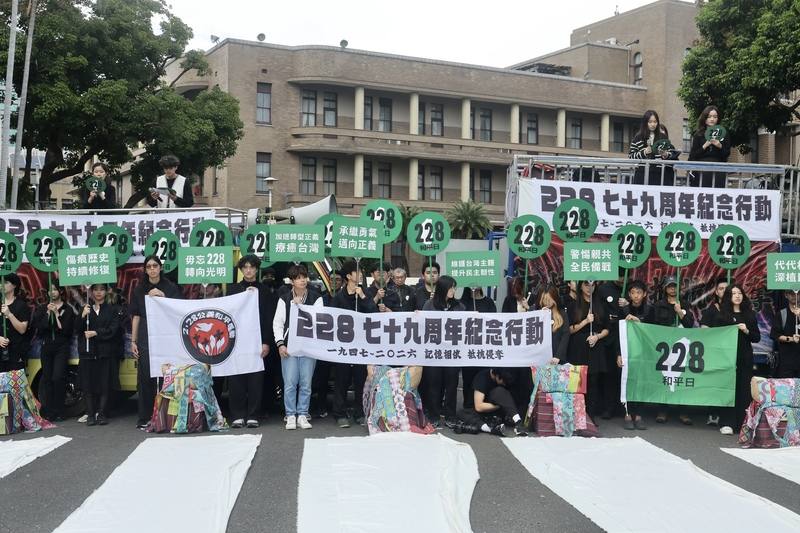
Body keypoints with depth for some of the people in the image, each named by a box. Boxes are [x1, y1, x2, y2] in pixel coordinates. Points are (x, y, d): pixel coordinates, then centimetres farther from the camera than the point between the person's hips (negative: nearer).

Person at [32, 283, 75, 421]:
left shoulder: (68, 309, 2)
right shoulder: (42, 308, 12)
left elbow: (66, 329, -7)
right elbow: (38, 326, 0)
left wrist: (56, 314, -10)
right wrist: (48, 313, -8)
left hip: (61, 348, -3)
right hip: (46, 347, 3)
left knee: (58, 378, -13)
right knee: (47, 378, 1)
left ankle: (58, 412, -7)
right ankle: (48, 412, 6)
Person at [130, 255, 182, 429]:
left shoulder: (170, 287, 6)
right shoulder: (139, 289, 11)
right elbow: (136, 316, 10)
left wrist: (162, 296, -14)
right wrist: (133, 341, 5)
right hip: (145, 337, 1)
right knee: (145, 376, -2)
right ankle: (145, 418, 2)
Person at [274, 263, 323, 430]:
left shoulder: (316, 298, 5)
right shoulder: (284, 299, 7)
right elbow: (277, 322, 6)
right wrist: (280, 344, -4)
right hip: (289, 346, 0)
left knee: (306, 383, 2)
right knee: (290, 383, -2)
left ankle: (302, 415, 11)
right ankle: (290, 416, 6)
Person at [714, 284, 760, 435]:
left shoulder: (749, 315, 12)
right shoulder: (722, 314, 5)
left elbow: (757, 337, 10)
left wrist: (746, 331, -7)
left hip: (745, 357, 2)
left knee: (744, 390, 0)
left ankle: (742, 423, 5)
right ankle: (727, 423, -2)